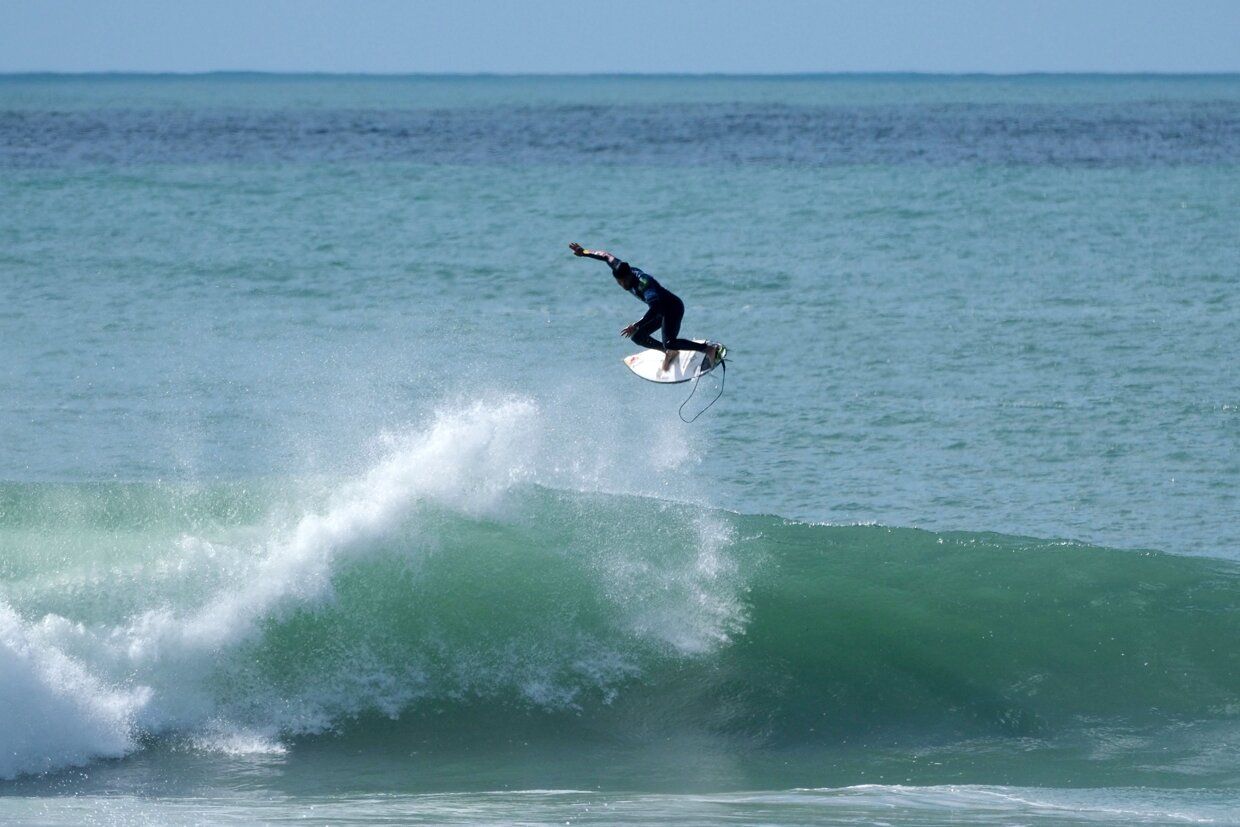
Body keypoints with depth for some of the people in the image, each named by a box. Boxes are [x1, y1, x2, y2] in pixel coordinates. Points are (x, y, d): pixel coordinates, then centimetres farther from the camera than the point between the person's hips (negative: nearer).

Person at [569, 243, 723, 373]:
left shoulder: (643, 282, -33)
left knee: (669, 343, -24)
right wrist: (584, 252, 14)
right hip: (661, 310, 9)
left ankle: (709, 348, -16)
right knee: (637, 337, 8)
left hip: (673, 307, -9)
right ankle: (670, 352, 25)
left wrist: (636, 325, -53)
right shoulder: (622, 270, -9)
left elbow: (655, 307, -46)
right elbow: (607, 256, 9)